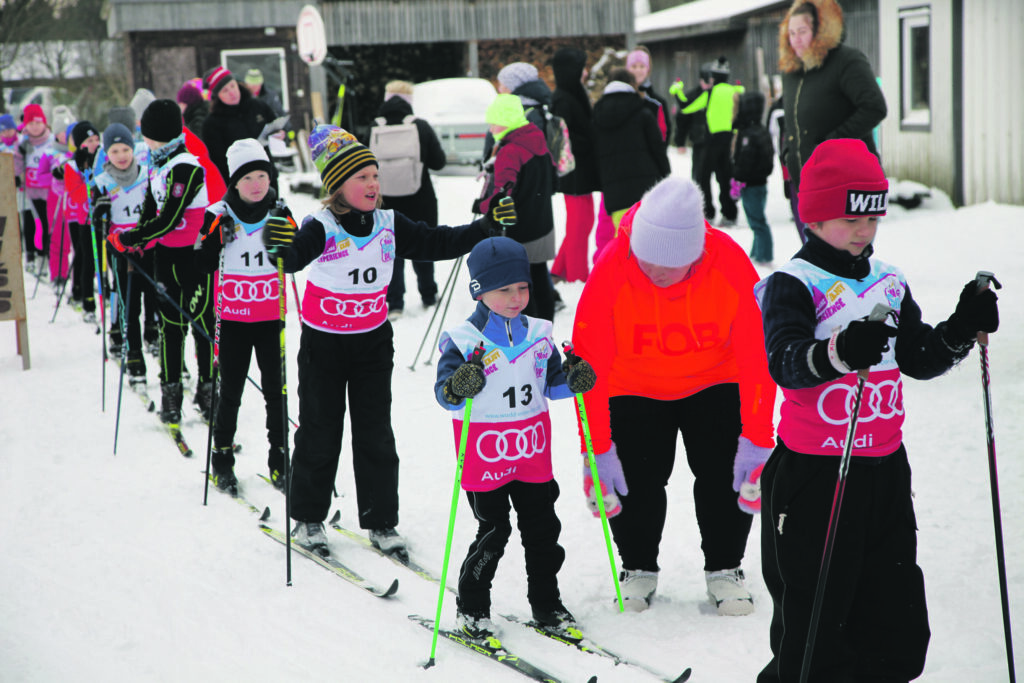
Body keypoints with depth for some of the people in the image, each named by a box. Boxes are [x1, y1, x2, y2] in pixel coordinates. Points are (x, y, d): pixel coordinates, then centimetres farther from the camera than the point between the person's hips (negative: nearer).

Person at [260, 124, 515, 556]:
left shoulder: (390, 226, -3)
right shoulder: (321, 228, -18)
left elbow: (437, 244, -2)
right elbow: (295, 256, -36)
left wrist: (486, 226, -12)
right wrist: (282, 248, -60)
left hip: (373, 342, 4)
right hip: (324, 344, -3)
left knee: (376, 435, 6)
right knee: (320, 432, 6)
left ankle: (381, 521, 16)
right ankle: (307, 517, 22)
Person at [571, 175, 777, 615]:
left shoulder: (729, 264, -30)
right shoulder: (611, 269, -30)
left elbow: (758, 355, -22)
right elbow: (590, 364, -24)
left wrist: (757, 440, -23)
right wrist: (597, 449, -25)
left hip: (714, 383, 1)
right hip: (634, 389, 0)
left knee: (727, 475, -5)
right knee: (635, 480, -5)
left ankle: (724, 569, 16)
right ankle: (638, 568, 20)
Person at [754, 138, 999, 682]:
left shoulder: (890, 283, 12)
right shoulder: (793, 284, -9)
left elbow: (920, 359, 15)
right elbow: (785, 362, -25)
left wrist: (962, 331, -3)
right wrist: (841, 351, -44)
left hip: (884, 470, 6)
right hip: (813, 474, -6)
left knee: (899, 635, 12)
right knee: (814, 633, 1)